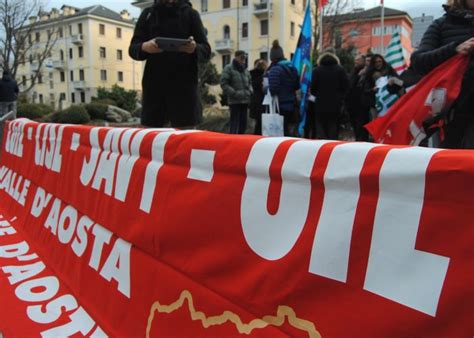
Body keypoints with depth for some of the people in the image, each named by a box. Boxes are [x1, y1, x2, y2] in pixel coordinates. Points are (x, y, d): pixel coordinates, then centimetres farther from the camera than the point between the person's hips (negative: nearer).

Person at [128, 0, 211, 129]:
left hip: (184, 86, -2)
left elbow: (206, 50, 3)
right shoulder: (148, 14, 13)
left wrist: (195, 48, -21)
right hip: (154, 85, 2)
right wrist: (144, 47, -16)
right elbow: (133, 49, 8)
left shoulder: (190, 14, 8)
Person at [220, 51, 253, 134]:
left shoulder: (245, 70, 15)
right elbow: (224, 84, -9)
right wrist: (235, 93, -16)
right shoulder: (228, 68, -4)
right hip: (234, 101, -6)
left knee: (243, 123, 9)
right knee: (235, 124, -9)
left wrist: (249, 91, 5)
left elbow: (249, 82, 25)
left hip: (245, 100, 6)